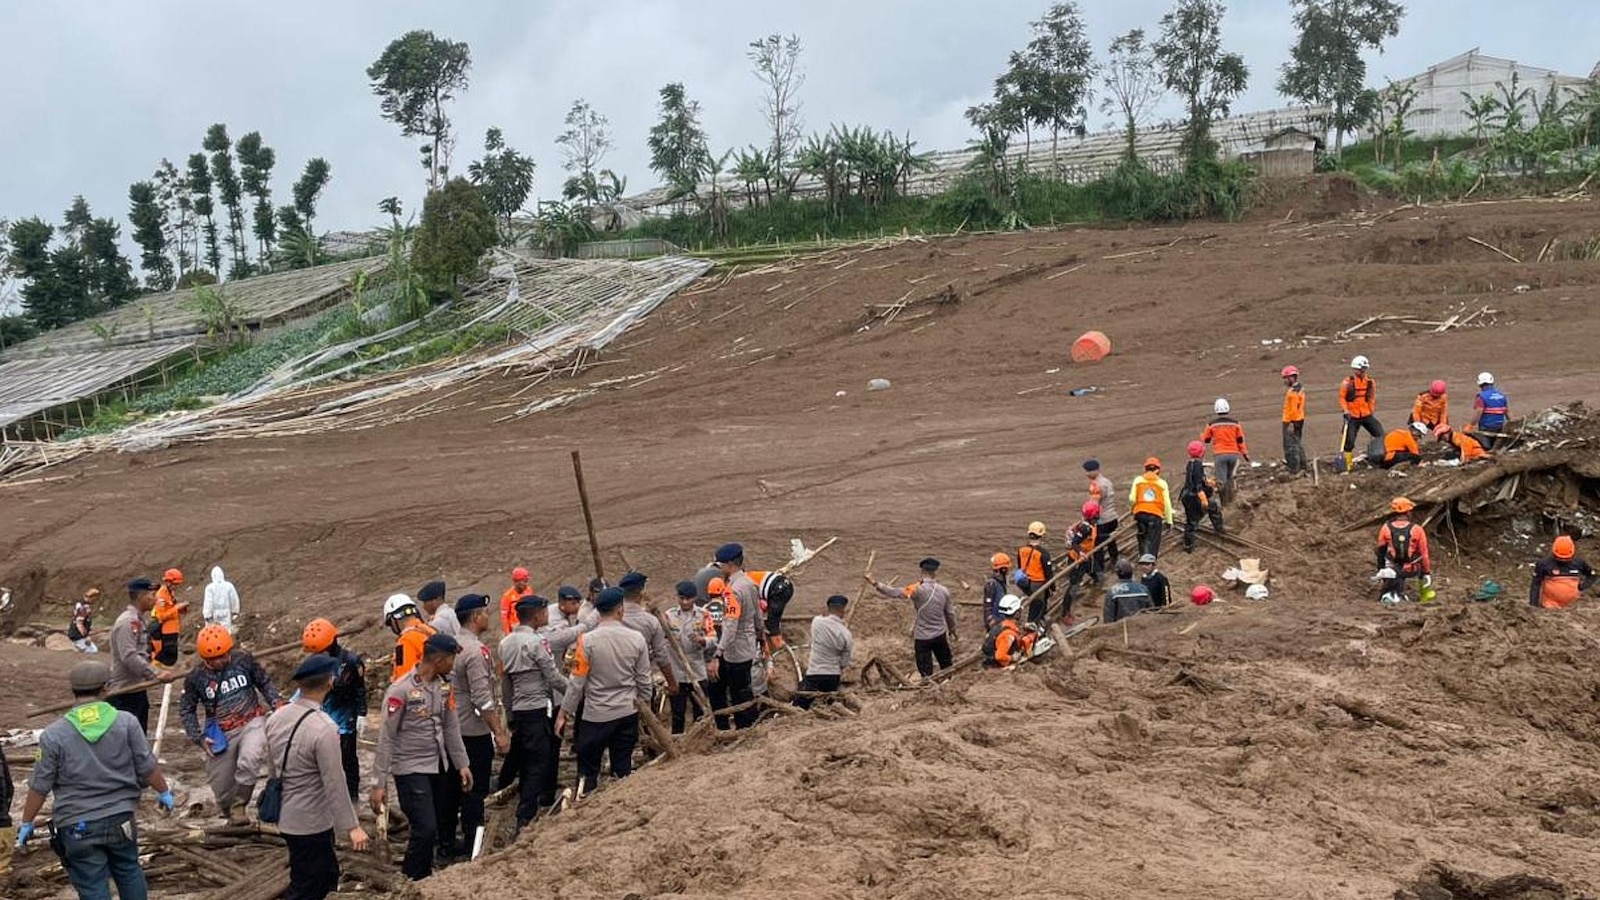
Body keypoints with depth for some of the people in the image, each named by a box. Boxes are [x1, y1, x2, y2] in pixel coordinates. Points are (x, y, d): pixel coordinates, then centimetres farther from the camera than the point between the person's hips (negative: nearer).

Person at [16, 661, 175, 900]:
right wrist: (164, 792, 17)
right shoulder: (126, 722, -7)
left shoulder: (54, 734, -10)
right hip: (121, 820, 2)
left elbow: (40, 786, -4)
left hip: (78, 827, -2)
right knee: (129, 872, 21)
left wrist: (27, 822, 10)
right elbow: (147, 767, -1)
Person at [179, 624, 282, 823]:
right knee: (221, 787, 7)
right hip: (222, 734, 1)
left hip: (252, 723, -1)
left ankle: (239, 805, -15)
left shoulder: (243, 660, -5)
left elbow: (265, 682, 9)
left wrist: (276, 703, -7)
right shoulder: (196, 677, -5)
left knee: (249, 760, -32)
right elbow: (186, 710, 5)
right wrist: (199, 738, -5)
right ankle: (229, 813, 38)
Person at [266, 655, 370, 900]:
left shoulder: (276, 718, -1)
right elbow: (335, 785, -22)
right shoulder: (324, 728, -26)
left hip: (285, 817, 8)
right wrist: (352, 826, -14)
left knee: (327, 875, 23)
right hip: (311, 824, -8)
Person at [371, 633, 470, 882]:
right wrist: (379, 783, -14)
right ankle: (411, 883, 6)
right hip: (410, 769, -7)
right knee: (425, 828, -10)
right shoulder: (401, 690, -17)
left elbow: (451, 727, 13)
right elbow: (386, 739, -14)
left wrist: (462, 764, 11)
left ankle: (422, 879, 23)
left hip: (437, 766, 7)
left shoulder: (443, 686, 3)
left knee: (431, 828, 10)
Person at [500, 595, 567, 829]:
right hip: (539, 709, -8)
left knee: (526, 764, 17)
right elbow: (554, 678, -13)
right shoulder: (536, 642, -15)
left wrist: (510, 709, 19)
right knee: (538, 765, -5)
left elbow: (505, 679, 12)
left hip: (518, 710, 8)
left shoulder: (505, 643, 9)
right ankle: (525, 819, -9)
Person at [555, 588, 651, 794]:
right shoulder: (636, 639, -5)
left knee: (588, 770, 8)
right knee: (623, 769, 11)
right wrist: (643, 703, 19)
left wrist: (564, 712, -1)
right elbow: (644, 679, 2)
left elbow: (577, 682, -10)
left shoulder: (587, 641, -13)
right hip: (628, 713, 3)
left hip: (596, 715, -3)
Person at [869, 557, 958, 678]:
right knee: (946, 666, 23)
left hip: (923, 637, -5)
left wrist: (875, 583, -24)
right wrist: (952, 630, 23)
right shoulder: (944, 591, -4)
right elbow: (950, 613, 6)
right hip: (940, 635, 5)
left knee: (926, 672, 3)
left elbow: (895, 592, -27)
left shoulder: (918, 590, -20)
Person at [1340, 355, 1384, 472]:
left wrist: (1373, 412, 13)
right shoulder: (1347, 383, -10)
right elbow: (1342, 398, -4)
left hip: (1367, 415, 4)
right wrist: (1346, 410, -15)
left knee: (1380, 435, -2)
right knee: (1349, 441, -3)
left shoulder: (1370, 382, 3)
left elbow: (1372, 398, 14)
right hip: (1352, 416, -3)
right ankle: (1348, 464, 6)